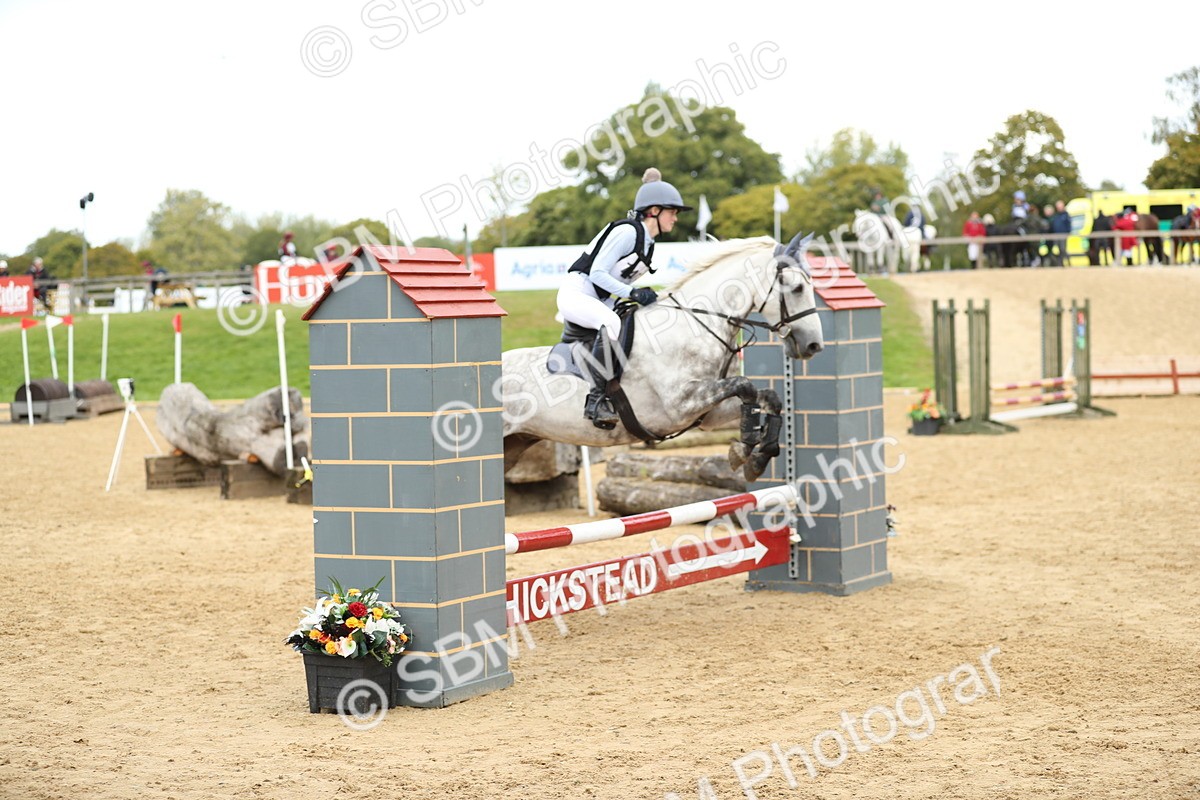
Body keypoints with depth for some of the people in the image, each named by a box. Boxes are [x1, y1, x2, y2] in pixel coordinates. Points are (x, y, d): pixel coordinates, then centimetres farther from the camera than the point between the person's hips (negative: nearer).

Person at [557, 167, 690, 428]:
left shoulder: (648, 243, 14)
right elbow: (597, 273, -19)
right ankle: (597, 400, -35)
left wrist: (644, 295, 4)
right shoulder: (628, 231, -14)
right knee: (611, 323, -36)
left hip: (600, 300, 10)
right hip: (576, 292, -10)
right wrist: (632, 293, -25)